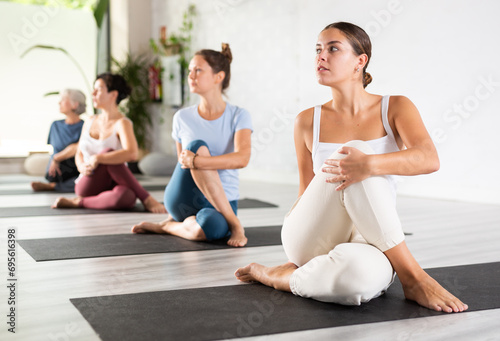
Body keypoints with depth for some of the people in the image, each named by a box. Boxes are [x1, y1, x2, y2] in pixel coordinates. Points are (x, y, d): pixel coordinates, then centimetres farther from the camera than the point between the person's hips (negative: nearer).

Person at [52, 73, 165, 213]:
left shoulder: (122, 123, -7)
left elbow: (132, 153, -26)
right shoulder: (90, 122, 10)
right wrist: (81, 166, -9)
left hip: (110, 185, -3)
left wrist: (97, 158, -30)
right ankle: (146, 199, -25)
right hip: (88, 186, 3)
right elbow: (79, 153, 15)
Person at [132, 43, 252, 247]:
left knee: (209, 228, -42)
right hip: (184, 199, 2)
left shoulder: (238, 116, -3)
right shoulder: (183, 118, 6)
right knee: (197, 146, -30)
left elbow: (242, 158, -21)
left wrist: (196, 161, -30)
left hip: (222, 203, -2)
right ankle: (234, 223, -21)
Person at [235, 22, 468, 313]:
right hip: (312, 241, 2)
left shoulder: (394, 108, 3)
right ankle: (412, 278, -20)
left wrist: (371, 164, -35)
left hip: (367, 241, -1)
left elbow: (430, 160, -17)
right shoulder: (308, 122, 8)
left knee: (365, 274, -44)